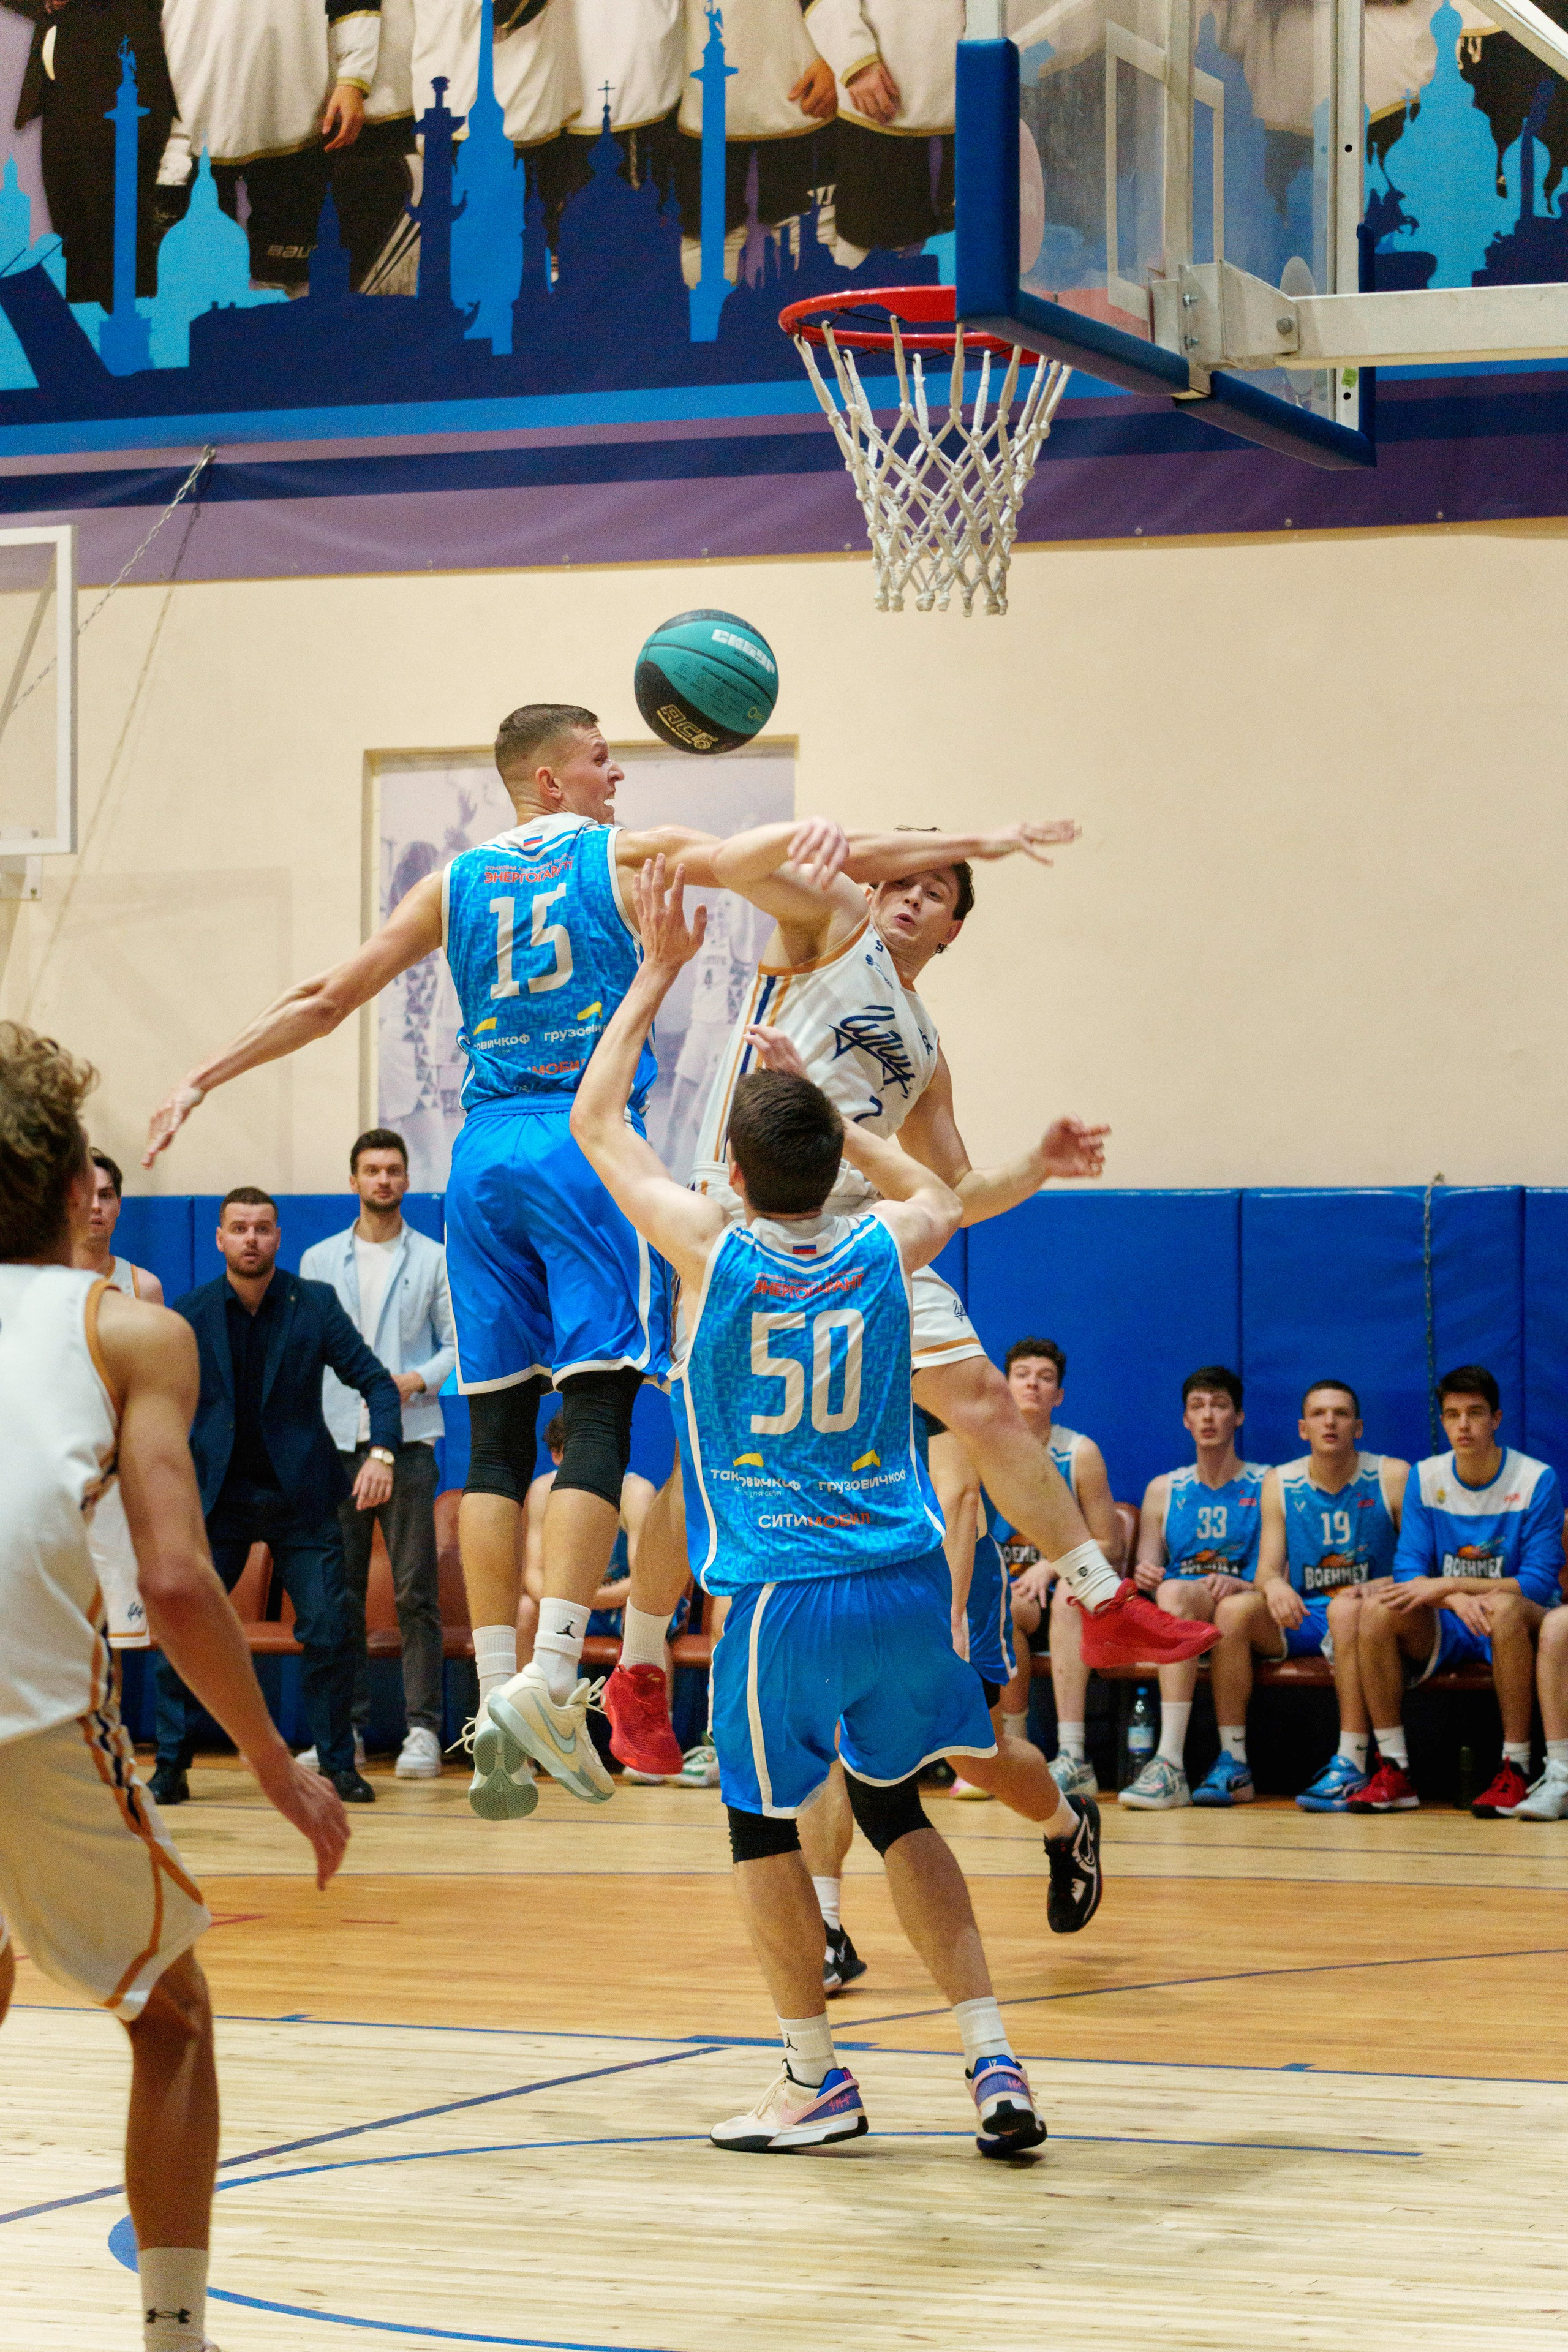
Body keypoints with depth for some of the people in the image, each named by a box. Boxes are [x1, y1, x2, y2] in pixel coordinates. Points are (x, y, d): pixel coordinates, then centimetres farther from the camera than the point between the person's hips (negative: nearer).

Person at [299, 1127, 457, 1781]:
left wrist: (418, 1379, -13)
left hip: (407, 1440, -2)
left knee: (416, 1592, -5)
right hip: (336, 1441, 2)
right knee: (339, 1595, 3)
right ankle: (345, 1726, 9)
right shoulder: (319, 1261, 13)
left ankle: (423, 1729, -4)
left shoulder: (434, 1260, 7)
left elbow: (459, 1344, 6)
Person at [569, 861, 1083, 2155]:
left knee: (763, 1822, 13)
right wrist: (824, 1103, 27)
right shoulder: (884, 1252, 1)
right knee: (895, 1809, 18)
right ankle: (993, 2060, 12)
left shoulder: (712, 1250, -8)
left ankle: (816, 2080, 16)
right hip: (908, 1582, 4)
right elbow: (944, 1195, 28)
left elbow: (596, 1120, 7)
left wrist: (658, 971, 13)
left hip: (785, 1596, -4)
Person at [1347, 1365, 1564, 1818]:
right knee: (1377, 1608, -26)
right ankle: (1394, 1774, -22)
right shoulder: (1425, 1478, 3)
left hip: (1517, 1627, -3)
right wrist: (1455, 1599, -27)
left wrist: (1449, 1585, -24)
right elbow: (1408, 1571, -4)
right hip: (1444, 1633, 3)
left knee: (1504, 1607, -38)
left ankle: (1515, 1774, -32)